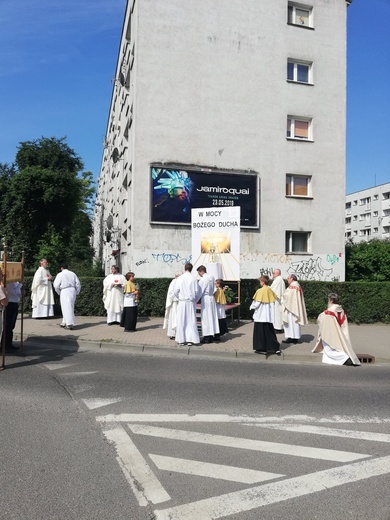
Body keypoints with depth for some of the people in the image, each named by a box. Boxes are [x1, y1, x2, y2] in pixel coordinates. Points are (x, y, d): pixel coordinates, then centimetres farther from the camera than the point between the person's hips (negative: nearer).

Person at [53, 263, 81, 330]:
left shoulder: (60, 274, -5)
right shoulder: (72, 274, 9)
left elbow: (56, 285, -6)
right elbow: (78, 284, 9)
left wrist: (59, 293, 9)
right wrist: (76, 293, 16)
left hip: (64, 292, -5)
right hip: (72, 291, 5)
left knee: (67, 308, -3)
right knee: (70, 307, 15)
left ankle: (70, 324, -9)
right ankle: (65, 322, 24)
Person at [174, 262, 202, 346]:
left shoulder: (179, 278, -7)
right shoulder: (193, 279, -7)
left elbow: (175, 291, -5)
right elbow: (198, 291, -4)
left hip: (182, 302, 0)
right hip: (191, 302, 0)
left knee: (181, 321, 7)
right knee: (191, 320, 8)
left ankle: (181, 340, 9)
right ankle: (190, 340, 8)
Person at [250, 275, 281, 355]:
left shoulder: (260, 291, -12)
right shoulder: (270, 291, 6)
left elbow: (257, 303, -12)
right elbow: (273, 302, 9)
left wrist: (252, 307, 6)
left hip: (260, 315, -6)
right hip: (269, 316, 6)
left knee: (260, 332, 4)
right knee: (270, 332, 12)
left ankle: (261, 348, 7)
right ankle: (276, 348, 10)